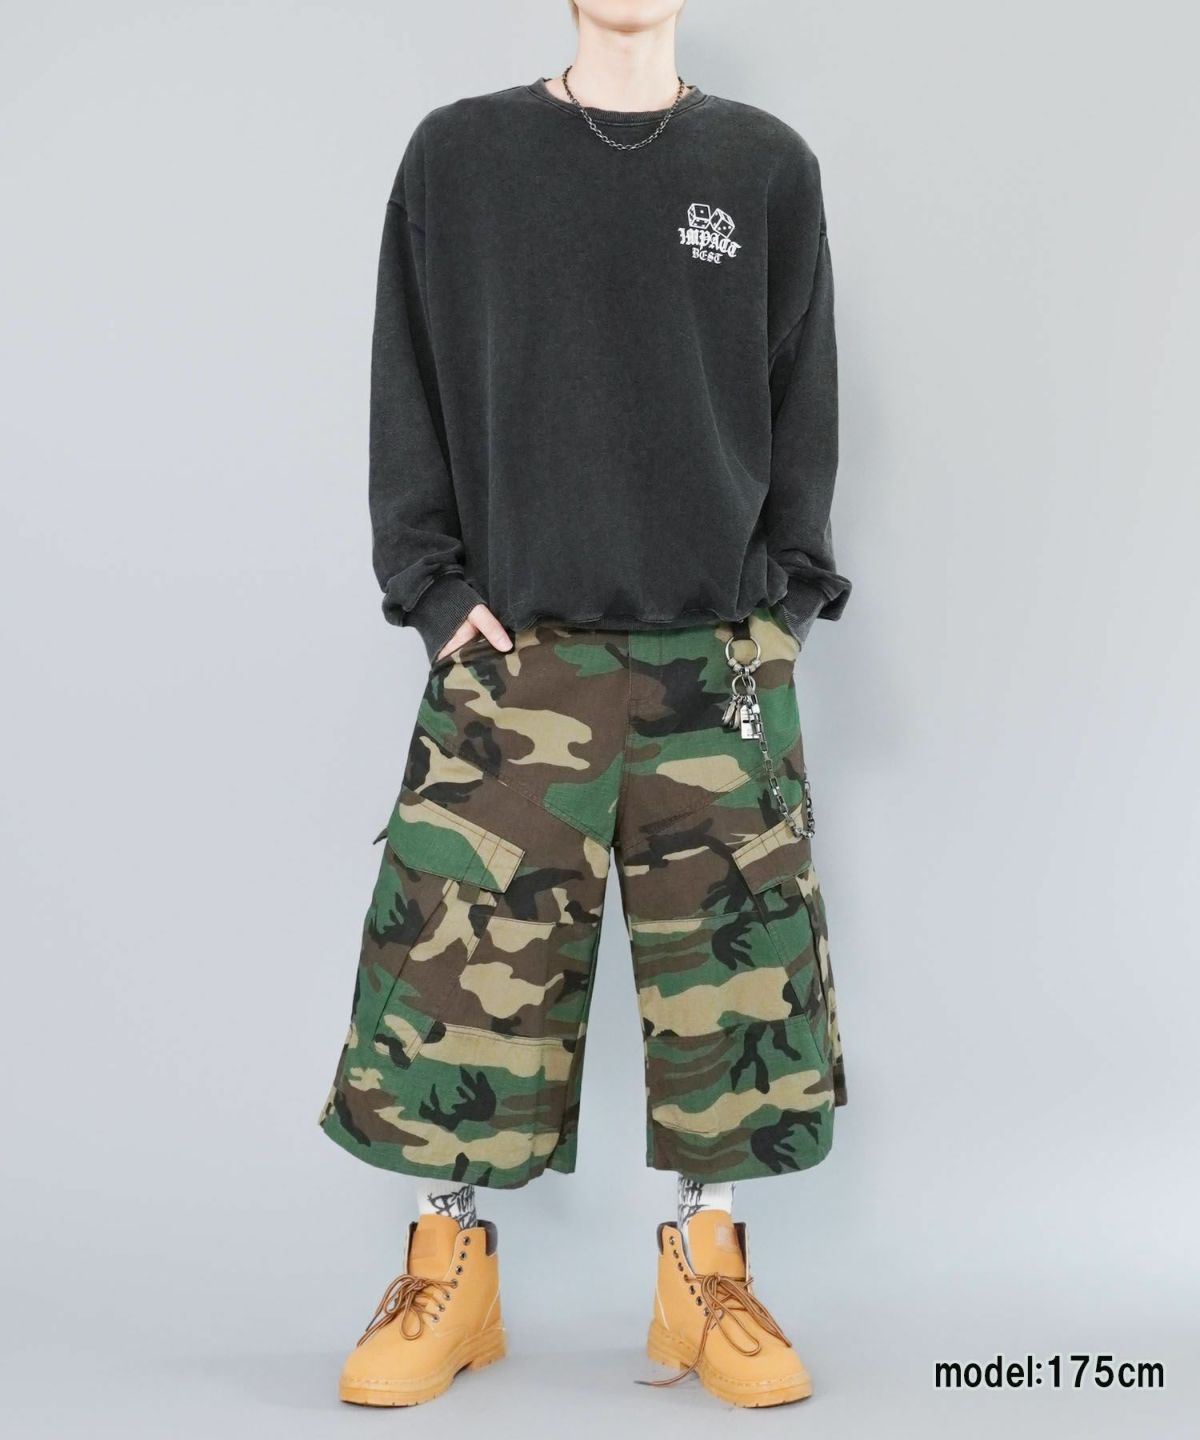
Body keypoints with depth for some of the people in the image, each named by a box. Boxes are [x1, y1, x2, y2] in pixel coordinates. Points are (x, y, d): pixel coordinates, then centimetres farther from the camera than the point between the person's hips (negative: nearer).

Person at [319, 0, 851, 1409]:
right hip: (515, 648, 0)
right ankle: (449, 1268, 17)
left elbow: (803, 398, 9)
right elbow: (410, 390, 7)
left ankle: (707, 1272, 19)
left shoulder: (766, 166, 9)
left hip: (720, 651, 1)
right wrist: (436, 583, -2)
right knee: (466, 957, -2)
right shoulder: (458, 155, 8)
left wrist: (783, 594, 1)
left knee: (733, 962, 2)